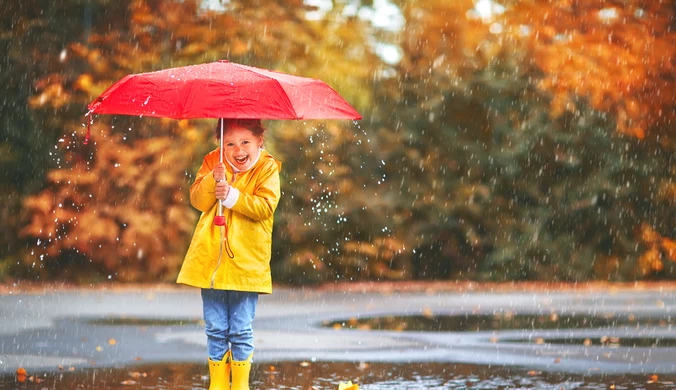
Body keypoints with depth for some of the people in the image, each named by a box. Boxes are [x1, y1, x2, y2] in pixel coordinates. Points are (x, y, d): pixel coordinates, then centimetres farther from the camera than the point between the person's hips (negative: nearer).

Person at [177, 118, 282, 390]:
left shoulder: (268, 168, -2)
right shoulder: (212, 162, 6)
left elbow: (265, 206, -14)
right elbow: (197, 200, -2)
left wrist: (232, 195, -23)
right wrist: (213, 181, -20)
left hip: (246, 263, -2)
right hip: (210, 259, 3)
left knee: (241, 331, 2)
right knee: (215, 330, 8)